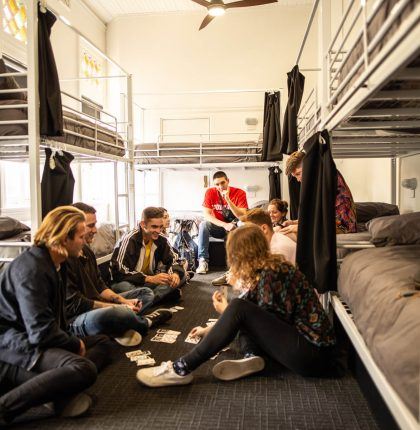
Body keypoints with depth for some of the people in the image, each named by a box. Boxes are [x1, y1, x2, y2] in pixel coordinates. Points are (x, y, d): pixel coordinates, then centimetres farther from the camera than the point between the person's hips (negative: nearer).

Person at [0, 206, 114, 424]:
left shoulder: (56, 264, 10)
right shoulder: (32, 269, -21)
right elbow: (41, 331, -25)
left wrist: (72, 341, 2)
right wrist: (76, 345, -10)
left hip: (32, 337, 11)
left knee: (102, 342, 8)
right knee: (84, 369, -30)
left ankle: (61, 388, -17)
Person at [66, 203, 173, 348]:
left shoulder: (86, 250, 12)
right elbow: (74, 304, -20)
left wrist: (123, 301, -2)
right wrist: (120, 307, -17)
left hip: (97, 308, 10)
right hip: (75, 319, -10)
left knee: (146, 293, 13)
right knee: (119, 314, -40)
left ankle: (123, 329, -17)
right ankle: (145, 322, -4)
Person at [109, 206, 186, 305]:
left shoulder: (161, 240, -4)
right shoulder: (129, 240, -20)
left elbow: (172, 261, 3)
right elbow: (119, 272, -26)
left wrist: (175, 274, -22)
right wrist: (150, 278, -34)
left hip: (150, 282, 5)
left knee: (181, 275, -12)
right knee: (123, 286, -39)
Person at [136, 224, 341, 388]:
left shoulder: (270, 274, -18)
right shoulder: (267, 267, 10)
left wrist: (227, 312, -6)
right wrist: (211, 330, 25)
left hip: (313, 353, -10)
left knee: (239, 309, -22)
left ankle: (181, 369, -16)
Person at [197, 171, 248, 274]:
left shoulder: (239, 193, -15)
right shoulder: (210, 192, -10)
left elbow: (242, 216, -24)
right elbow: (206, 214, -17)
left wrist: (228, 199, -33)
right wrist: (225, 225, -29)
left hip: (234, 228, -1)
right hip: (217, 227, 1)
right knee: (203, 224, -28)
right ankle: (203, 261, -25)